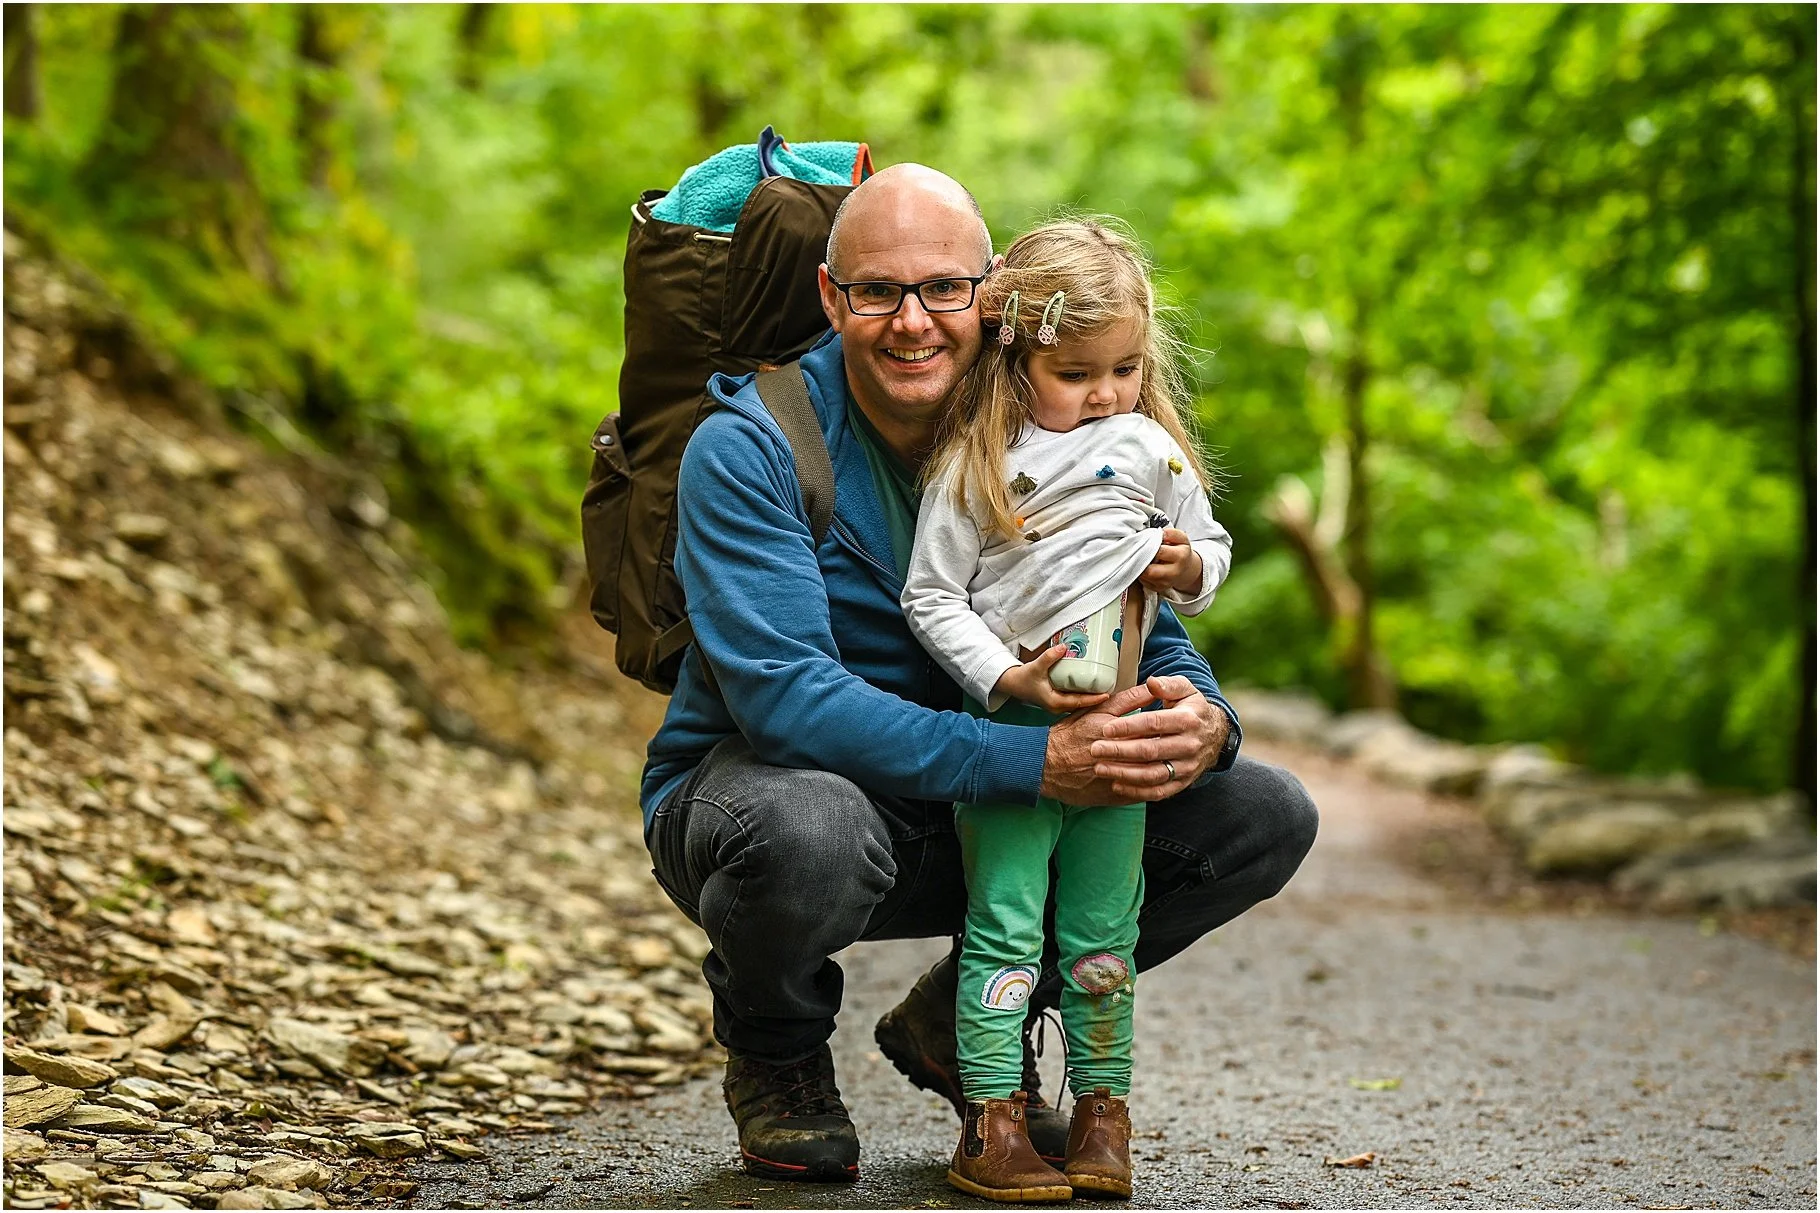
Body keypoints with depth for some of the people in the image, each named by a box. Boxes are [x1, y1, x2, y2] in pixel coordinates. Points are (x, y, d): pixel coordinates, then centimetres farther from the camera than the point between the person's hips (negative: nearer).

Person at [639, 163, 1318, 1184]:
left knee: (1268, 819, -7)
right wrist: (1035, 762, -36)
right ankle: (776, 1055, -3)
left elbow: (1151, 637, 0)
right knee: (809, 830, -42)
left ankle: (962, 1024, 10)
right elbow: (786, 696, -29)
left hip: (980, 821, 5)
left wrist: (1202, 722, -26)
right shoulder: (747, 447, -19)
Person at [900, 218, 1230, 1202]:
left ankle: (1102, 1114, 15)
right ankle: (991, 1126, -1)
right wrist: (1004, 677, -16)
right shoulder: (977, 464, -5)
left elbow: (1210, 548, 18)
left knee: (1103, 930, 8)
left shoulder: (1153, 449, 7)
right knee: (1006, 925, -5)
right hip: (1007, 725, -3)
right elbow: (930, 595, -5)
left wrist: (1191, 568, -5)